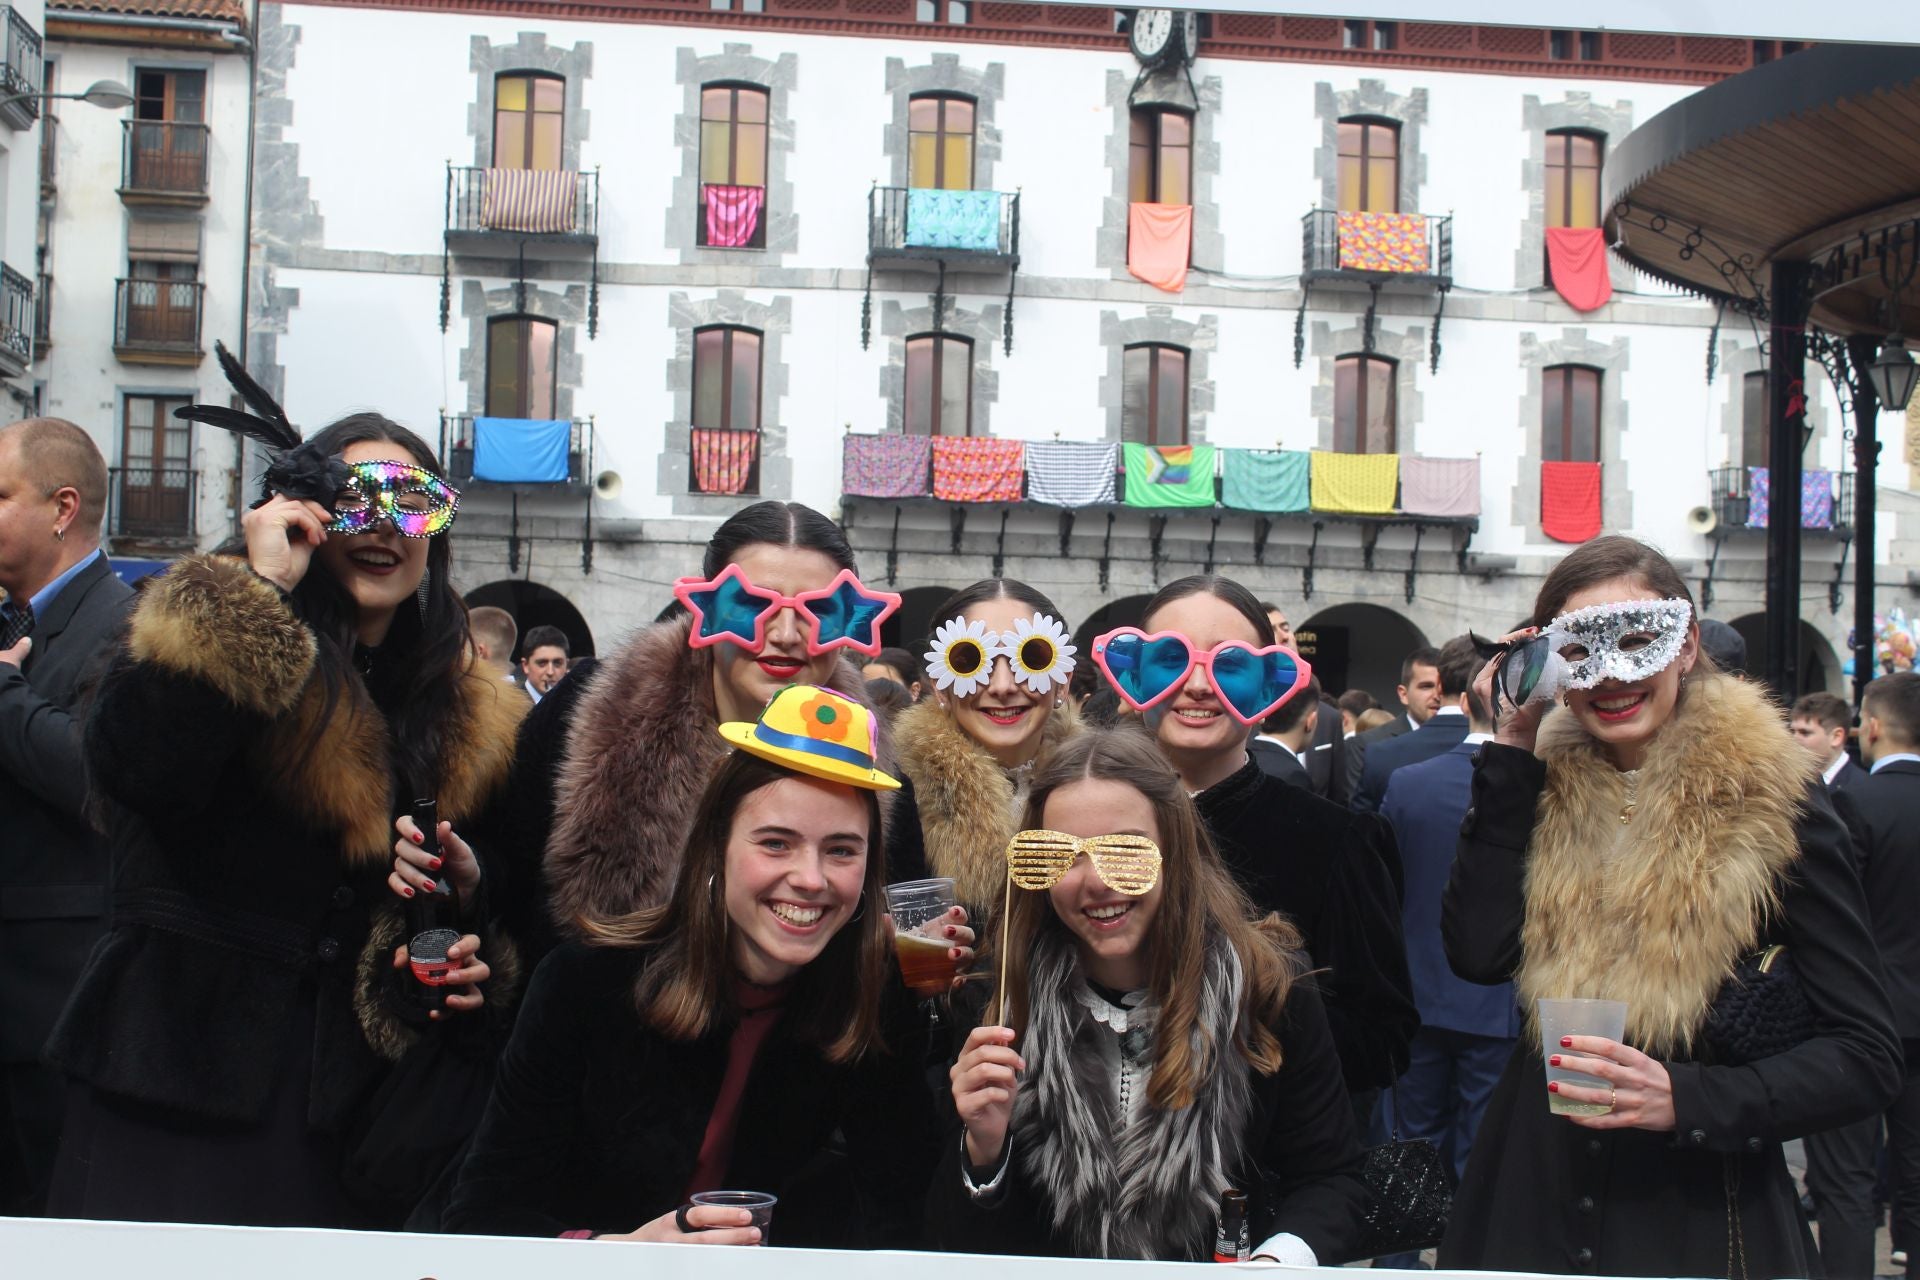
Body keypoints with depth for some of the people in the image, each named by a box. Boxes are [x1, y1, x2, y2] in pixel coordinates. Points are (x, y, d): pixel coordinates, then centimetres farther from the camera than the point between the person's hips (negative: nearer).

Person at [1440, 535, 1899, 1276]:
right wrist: (1512, 750, -8)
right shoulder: (1542, 786, 3)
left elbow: (1868, 1055, -8)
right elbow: (1477, 956, -11)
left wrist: (1685, 1098, -23)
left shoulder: (1769, 801, -8)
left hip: (1698, 1220, -3)